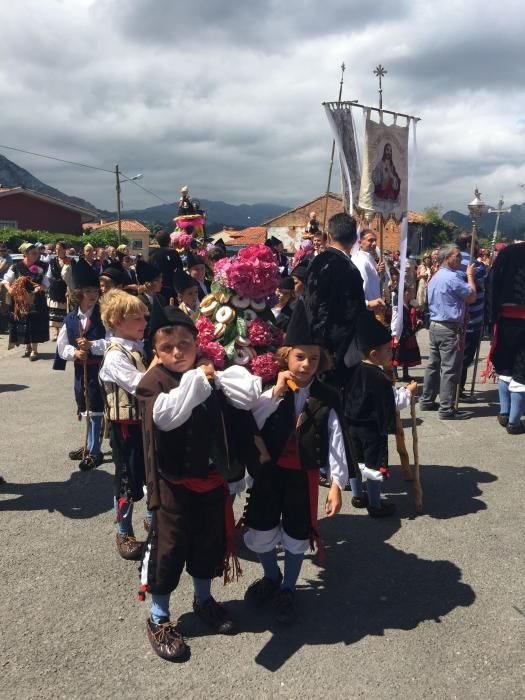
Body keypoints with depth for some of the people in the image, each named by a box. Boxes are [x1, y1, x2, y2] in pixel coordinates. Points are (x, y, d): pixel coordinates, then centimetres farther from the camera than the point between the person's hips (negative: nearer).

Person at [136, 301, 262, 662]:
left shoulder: (212, 372, -2)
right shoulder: (154, 381, -13)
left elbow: (250, 396, -13)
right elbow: (166, 416, -33)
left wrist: (216, 375, -18)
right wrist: (197, 380, -29)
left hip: (212, 476, 5)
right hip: (173, 480, -4)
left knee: (211, 541, 19)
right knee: (170, 546, 5)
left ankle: (204, 599, 43)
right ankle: (159, 618, 26)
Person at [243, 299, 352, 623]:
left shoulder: (328, 398, -10)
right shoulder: (271, 389, -8)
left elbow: (336, 441, -9)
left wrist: (337, 484, -11)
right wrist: (275, 394, -24)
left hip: (304, 474, -1)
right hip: (270, 470, 1)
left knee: (297, 535, 13)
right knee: (260, 529, 12)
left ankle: (287, 590, 37)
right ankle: (272, 577, 41)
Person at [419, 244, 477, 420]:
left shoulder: (435, 277, 15)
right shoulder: (452, 277, -16)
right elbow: (471, 296, -12)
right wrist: (470, 275, -1)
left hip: (435, 326, 10)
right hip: (449, 329, -10)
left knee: (434, 365, 14)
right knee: (450, 369, -6)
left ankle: (427, 400, 21)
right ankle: (447, 409, -3)